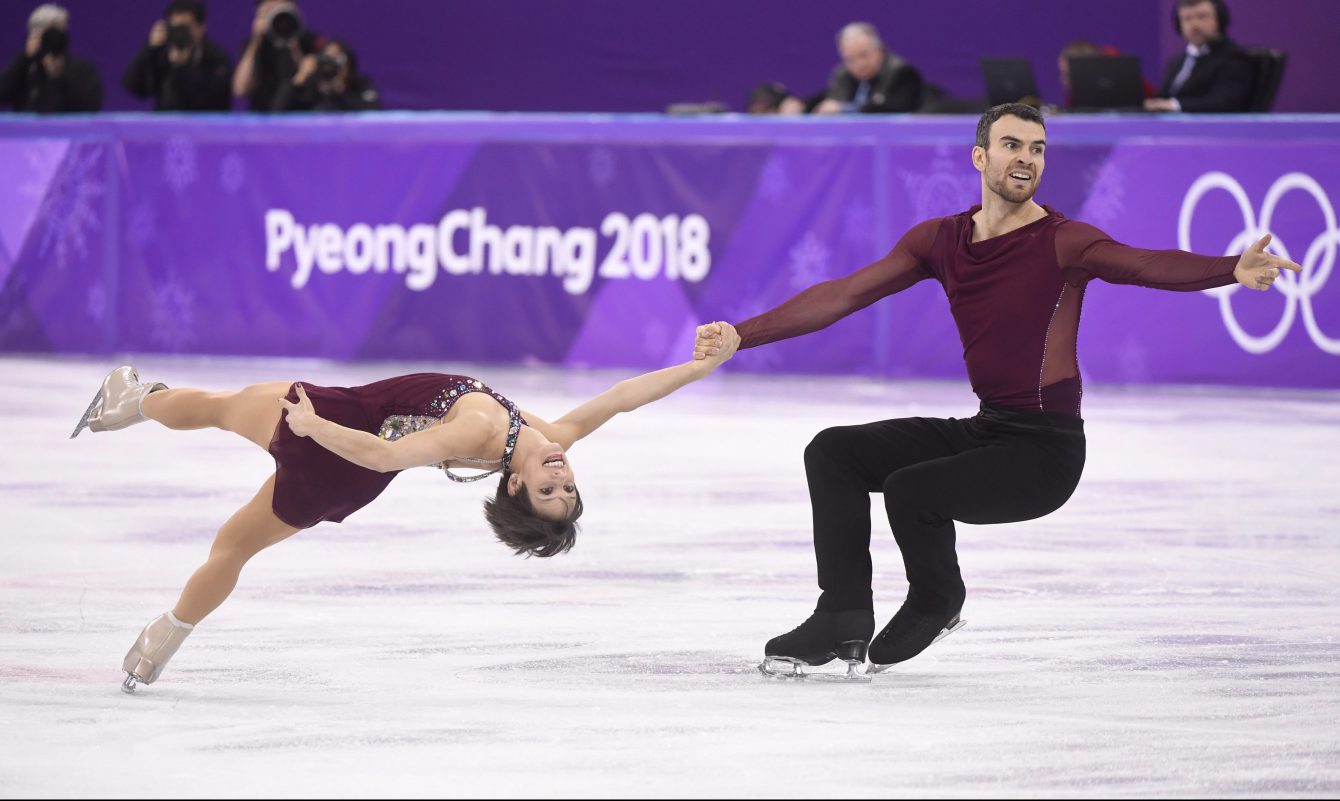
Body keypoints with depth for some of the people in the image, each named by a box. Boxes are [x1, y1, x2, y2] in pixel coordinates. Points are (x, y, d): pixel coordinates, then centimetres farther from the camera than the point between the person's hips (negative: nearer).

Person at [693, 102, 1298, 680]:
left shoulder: (1062, 243, -14)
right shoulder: (941, 240, 5)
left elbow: (1148, 266, -31)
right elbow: (843, 296, 7)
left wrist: (1232, 270, -50)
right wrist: (743, 335, 2)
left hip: (1047, 448, -7)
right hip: (982, 431, 7)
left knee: (909, 489, -26)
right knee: (833, 452, -1)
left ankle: (938, 604, 6)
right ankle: (844, 621, 3)